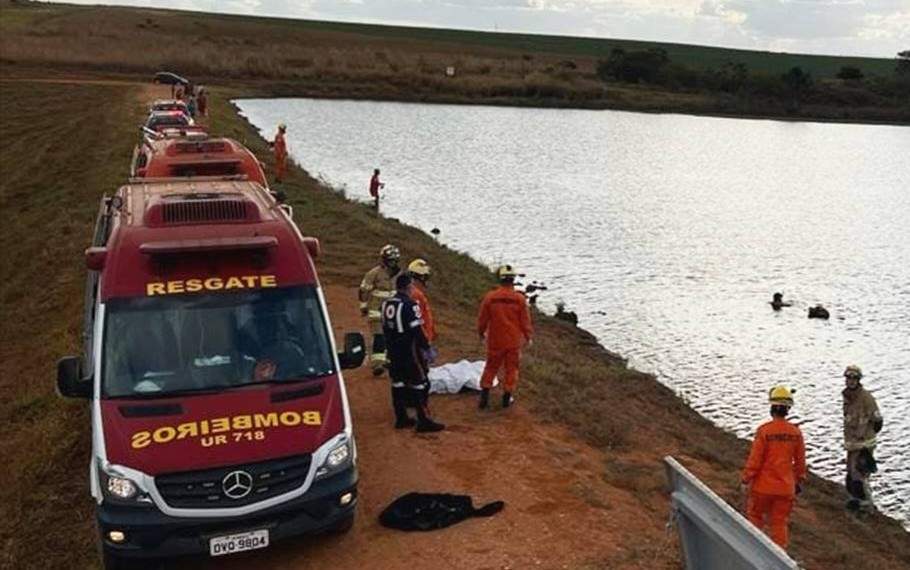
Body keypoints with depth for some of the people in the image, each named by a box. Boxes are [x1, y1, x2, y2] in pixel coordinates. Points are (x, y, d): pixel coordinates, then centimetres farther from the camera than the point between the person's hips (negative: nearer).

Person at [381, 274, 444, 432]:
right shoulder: (410, 305, -18)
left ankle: (401, 418, 21)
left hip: (393, 350, 8)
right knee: (419, 383, -2)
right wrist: (427, 347, -12)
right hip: (409, 350, -8)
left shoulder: (386, 303, 7)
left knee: (398, 382, 14)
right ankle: (424, 420, -1)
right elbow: (416, 330, -20)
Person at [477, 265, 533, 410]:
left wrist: (481, 333, 19)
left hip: (495, 341, 1)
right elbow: (525, 321, -2)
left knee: (491, 367, 14)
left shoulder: (490, 297, -9)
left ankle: (484, 394, 11)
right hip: (514, 342, -1)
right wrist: (528, 336, 13)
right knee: (511, 369, 12)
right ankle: (507, 397, 17)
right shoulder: (520, 299, -9)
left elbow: (482, 319, 1)